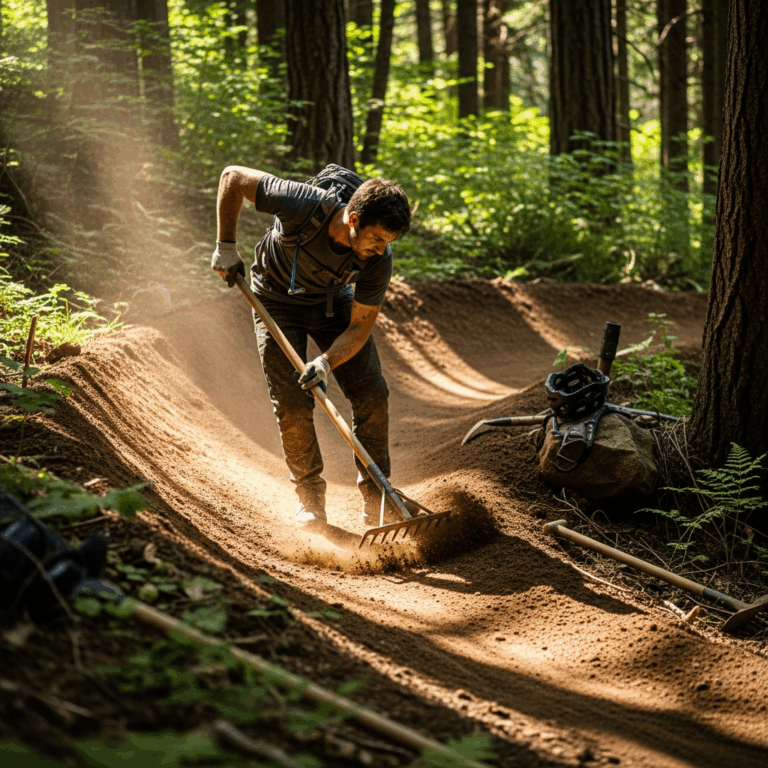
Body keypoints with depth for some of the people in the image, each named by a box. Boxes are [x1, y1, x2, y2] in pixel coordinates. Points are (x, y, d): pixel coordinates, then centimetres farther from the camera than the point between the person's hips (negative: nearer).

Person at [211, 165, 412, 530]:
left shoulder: (379, 259, -29)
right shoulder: (304, 205, -39)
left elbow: (359, 328, -21)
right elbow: (233, 177, -26)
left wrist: (326, 362, -39)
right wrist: (226, 246, -21)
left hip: (334, 300, 2)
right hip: (278, 301, -2)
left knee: (372, 394, -7)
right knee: (292, 403, -10)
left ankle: (376, 499, 6)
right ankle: (309, 493, 11)